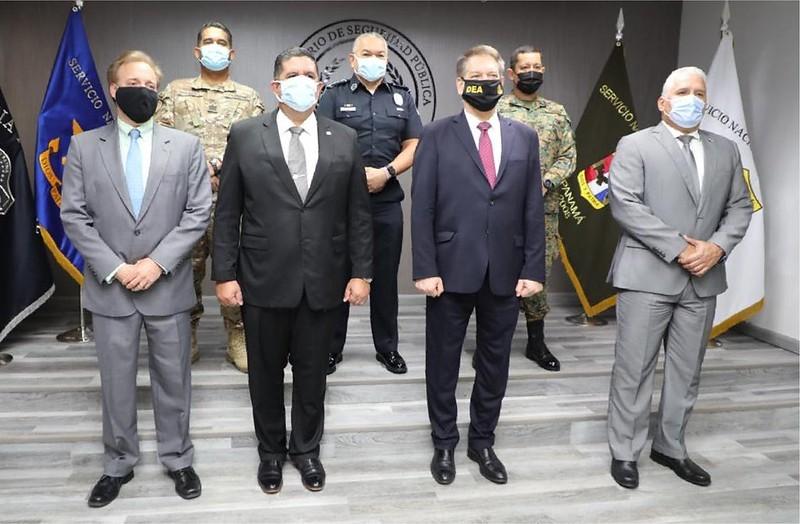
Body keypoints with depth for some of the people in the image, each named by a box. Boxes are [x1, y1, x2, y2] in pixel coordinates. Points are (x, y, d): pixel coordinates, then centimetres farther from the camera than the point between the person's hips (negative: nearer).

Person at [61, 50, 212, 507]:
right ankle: (120, 463, 30)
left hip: (168, 286, 0)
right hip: (109, 287, 1)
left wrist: (158, 262, -13)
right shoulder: (84, 147, 3)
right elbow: (74, 216, -1)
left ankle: (177, 458, 29)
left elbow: (199, 212, -4)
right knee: (116, 380, 12)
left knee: (173, 377, 11)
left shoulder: (186, 146, 2)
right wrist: (113, 268, -11)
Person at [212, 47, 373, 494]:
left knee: (312, 373, 14)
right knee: (266, 372, 14)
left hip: (323, 281, 1)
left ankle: (307, 449, 35)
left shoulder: (345, 140, 3)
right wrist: (225, 273, -4)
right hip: (264, 279, 0)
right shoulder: (245, 136, 0)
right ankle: (271, 451, 35)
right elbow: (227, 213, 0)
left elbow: (358, 214, 4)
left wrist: (361, 272, 0)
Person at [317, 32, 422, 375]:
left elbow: (413, 147, 6)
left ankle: (387, 347, 21)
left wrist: (385, 173, -10)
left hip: (387, 200, 2)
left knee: (385, 276, 8)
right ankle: (332, 347, 18)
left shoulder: (402, 97, 12)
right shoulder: (334, 95, 5)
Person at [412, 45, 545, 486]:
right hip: (451, 270, -2)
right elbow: (422, 209, -5)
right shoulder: (437, 136, -1)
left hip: (505, 273, 3)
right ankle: (444, 444, 29)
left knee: (495, 363, 13)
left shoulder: (524, 138, 8)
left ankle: (482, 442, 32)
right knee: (443, 362, 10)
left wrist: (533, 268, -1)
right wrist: (425, 268, -12)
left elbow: (533, 210, 5)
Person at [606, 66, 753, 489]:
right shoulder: (635, 145, -1)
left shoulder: (726, 150, 15)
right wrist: (678, 249, -16)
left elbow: (739, 207, 12)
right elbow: (625, 205, -12)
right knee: (634, 370, 1)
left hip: (703, 279, 5)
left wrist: (717, 246, -8)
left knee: (687, 371, 12)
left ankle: (670, 447, 27)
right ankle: (624, 452, 15)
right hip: (647, 275, -5)